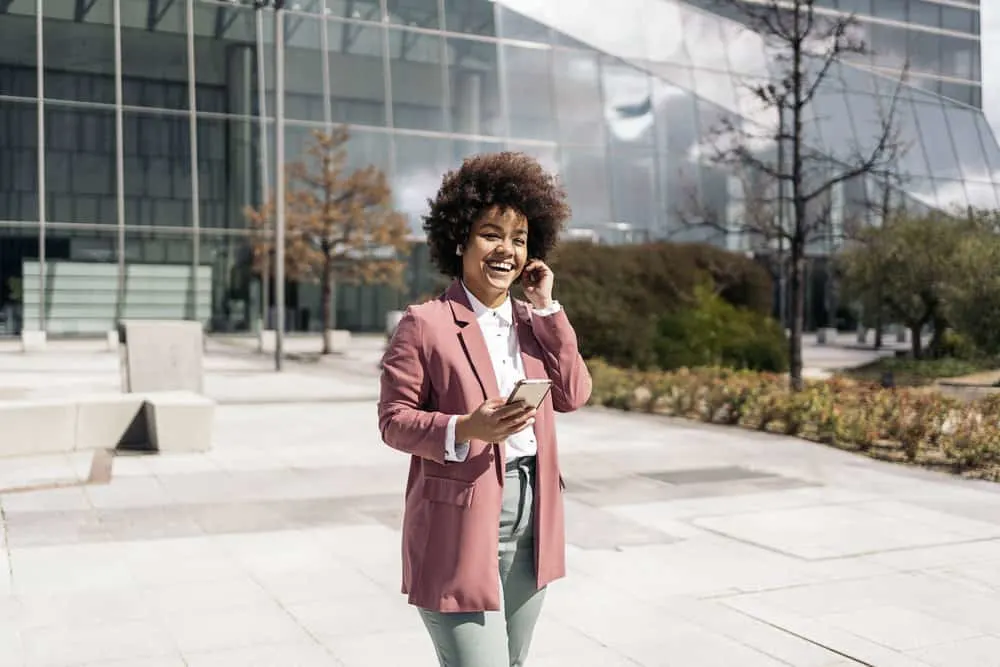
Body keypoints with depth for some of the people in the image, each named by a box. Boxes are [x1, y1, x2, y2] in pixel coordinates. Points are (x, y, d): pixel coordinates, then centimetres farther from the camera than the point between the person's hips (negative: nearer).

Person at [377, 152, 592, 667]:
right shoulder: (424, 324, -8)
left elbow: (574, 395, 1)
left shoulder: (533, 322, 11)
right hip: (461, 527, -6)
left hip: (530, 520, 6)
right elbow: (394, 420, -8)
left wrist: (546, 308, -2)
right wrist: (464, 429, -25)